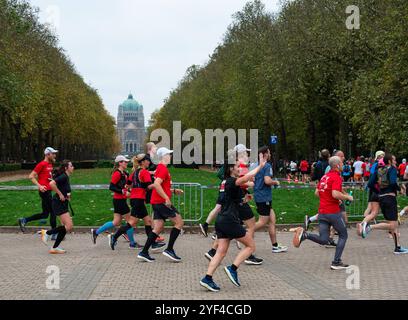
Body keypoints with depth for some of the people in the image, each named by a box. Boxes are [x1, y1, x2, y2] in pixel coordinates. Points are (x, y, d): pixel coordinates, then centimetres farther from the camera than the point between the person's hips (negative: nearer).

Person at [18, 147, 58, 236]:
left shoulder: (50, 164, 14)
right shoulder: (42, 164, -11)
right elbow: (31, 176, -13)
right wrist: (39, 186, -23)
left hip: (48, 191, 9)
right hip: (45, 191, -9)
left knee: (45, 214, 12)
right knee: (53, 211, -4)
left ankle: (24, 220, 20)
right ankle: (54, 234, 4)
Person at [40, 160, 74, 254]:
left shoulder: (66, 177, 13)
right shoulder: (63, 177, -16)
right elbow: (52, 184, -29)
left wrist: (67, 196, 11)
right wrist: (60, 195, -21)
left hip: (63, 204, 10)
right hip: (59, 203, -10)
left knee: (65, 226, 9)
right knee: (69, 226, -14)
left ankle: (55, 248, 13)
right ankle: (47, 233, -3)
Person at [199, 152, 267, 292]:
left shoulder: (230, 181, 17)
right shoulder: (232, 181, -12)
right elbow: (245, 178, -33)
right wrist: (260, 166, -30)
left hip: (221, 221, 9)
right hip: (230, 221, -9)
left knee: (221, 252, 5)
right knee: (251, 245, 4)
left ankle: (207, 278, -3)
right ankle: (233, 269, -4)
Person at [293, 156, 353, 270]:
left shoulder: (324, 176, 14)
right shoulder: (336, 177, -12)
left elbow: (317, 193, 19)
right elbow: (335, 194, -25)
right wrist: (347, 197, -8)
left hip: (322, 212, 7)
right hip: (333, 212, -7)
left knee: (323, 240, 6)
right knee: (343, 235, 12)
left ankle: (304, 234, -16)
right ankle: (336, 262, 9)